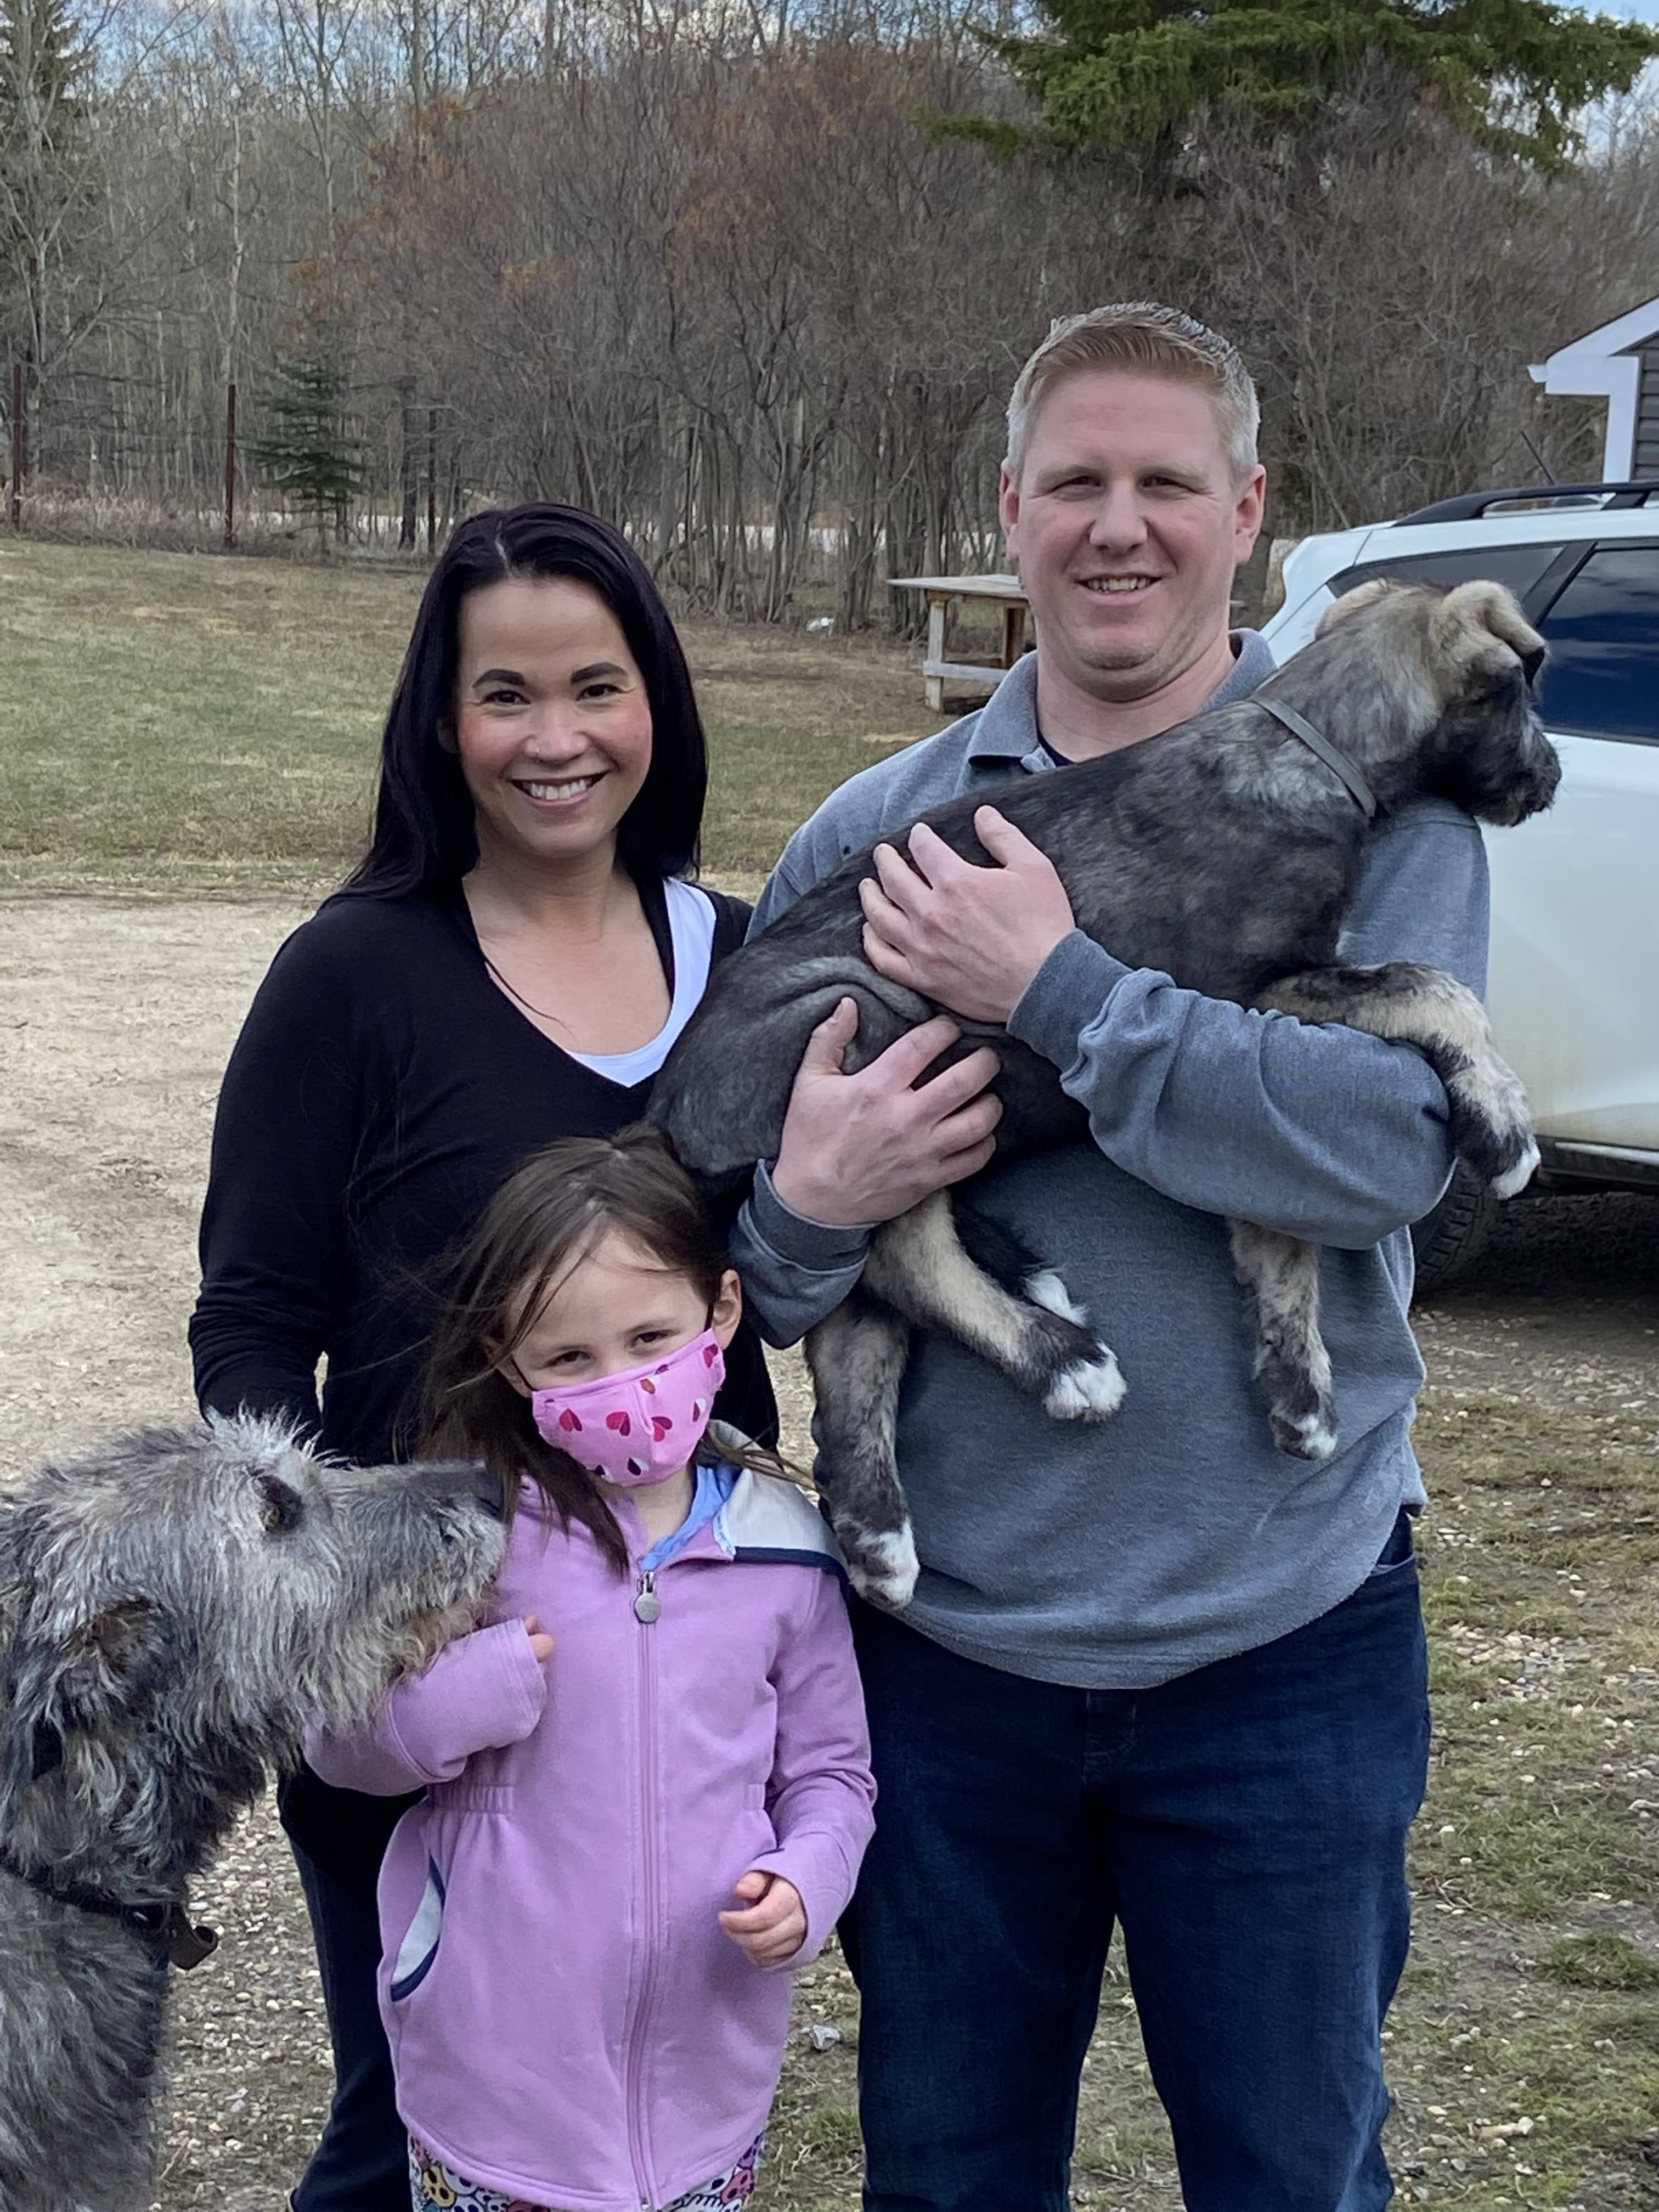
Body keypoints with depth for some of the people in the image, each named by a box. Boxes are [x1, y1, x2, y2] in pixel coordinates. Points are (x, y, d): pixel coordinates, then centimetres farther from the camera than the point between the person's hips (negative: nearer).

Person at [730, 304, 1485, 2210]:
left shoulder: (1372, 794, -5)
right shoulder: (872, 833, 3)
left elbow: (1396, 1140, -22)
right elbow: (734, 1265, 5)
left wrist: (1055, 990, -22)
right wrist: (809, 1208, -18)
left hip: (1283, 1644, -2)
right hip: (943, 1641, 3)